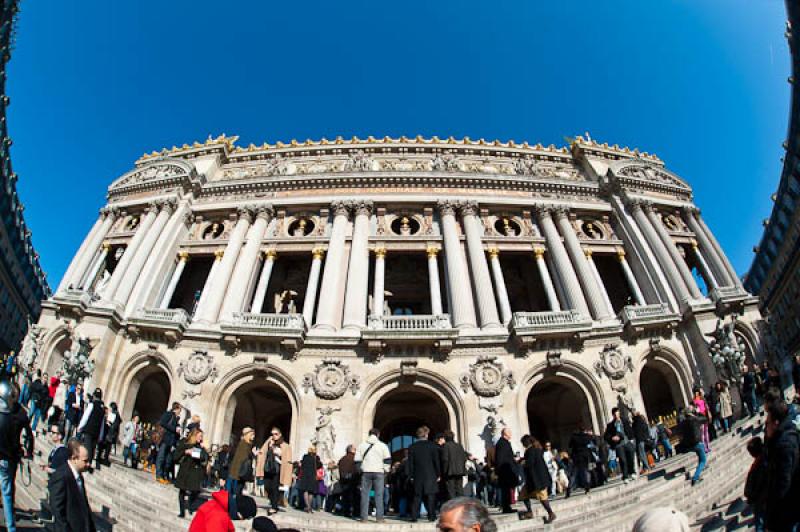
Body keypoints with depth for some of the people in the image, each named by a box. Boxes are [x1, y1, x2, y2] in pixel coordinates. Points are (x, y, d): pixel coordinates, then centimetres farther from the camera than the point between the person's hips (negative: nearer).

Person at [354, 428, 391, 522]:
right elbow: (388, 460, -1)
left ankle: (363, 517, 5)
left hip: (366, 472, 1)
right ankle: (379, 517, -1)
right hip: (379, 472, -1)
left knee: (365, 494, 6)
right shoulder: (382, 445, 2)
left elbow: (356, 460, 7)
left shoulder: (361, 445, 8)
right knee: (379, 495, 2)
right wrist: (386, 470, 10)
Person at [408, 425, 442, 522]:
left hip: (417, 475, 2)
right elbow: (437, 461, -2)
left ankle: (414, 516, 5)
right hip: (430, 475, -2)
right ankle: (431, 516, 5)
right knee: (430, 495, 6)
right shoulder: (432, 445, -4)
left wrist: (411, 476, 6)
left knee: (417, 496, 8)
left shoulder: (412, 447, 0)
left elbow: (410, 463, 1)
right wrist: (438, 474, 5)